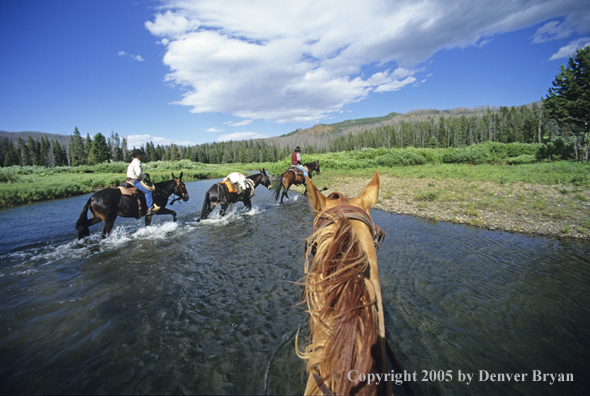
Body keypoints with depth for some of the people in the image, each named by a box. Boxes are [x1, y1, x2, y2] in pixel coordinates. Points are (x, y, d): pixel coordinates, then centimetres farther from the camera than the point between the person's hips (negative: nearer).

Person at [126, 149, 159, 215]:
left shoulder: (134, 162, 21)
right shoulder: (136, 163, -13)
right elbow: (139, 173, -23)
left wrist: (144, 174, 13)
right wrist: (145, 176, -6)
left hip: (133, 180, 12)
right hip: (134, 181, -12)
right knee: (148, 191, -20)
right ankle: (150, 208, -27)